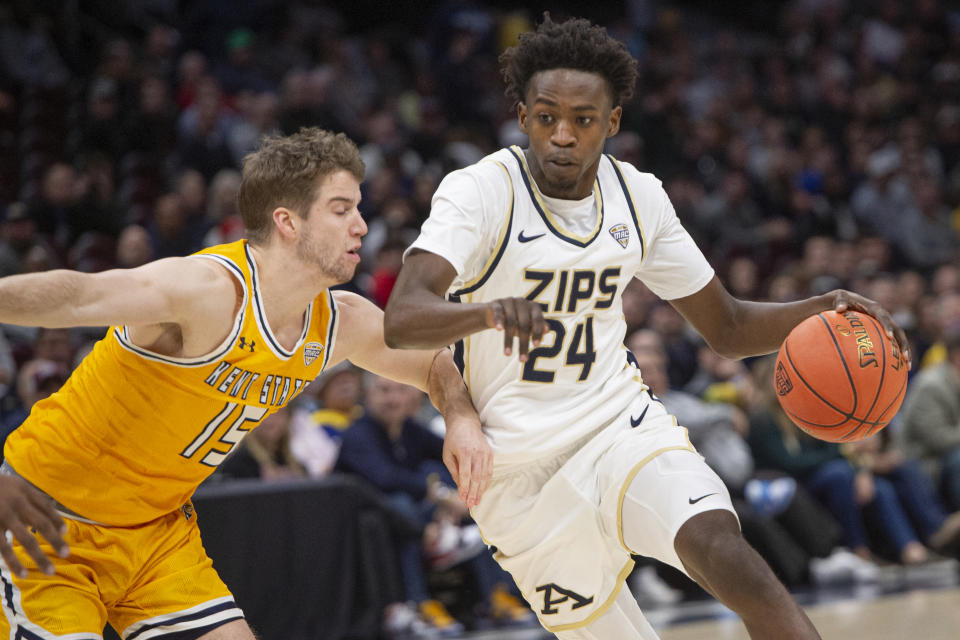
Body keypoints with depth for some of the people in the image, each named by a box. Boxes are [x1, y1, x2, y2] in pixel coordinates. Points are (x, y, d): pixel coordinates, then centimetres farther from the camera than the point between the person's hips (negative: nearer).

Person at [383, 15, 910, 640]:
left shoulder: (638, 196, 2)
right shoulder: (481, 191, -14)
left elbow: (728, 328, 12)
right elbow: (401, 320, -31)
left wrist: (825, 309, -7)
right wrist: (488, 310, -52)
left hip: (621, 424, 2)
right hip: (520, 468, -2)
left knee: (722, 551, -27)